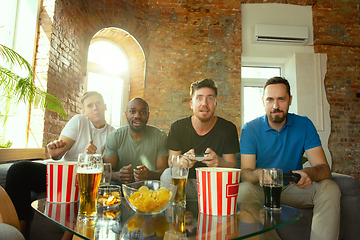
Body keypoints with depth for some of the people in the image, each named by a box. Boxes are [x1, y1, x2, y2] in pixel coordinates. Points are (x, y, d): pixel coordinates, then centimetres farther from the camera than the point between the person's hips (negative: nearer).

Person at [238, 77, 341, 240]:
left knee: (330, 188, -24)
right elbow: (245, 173, -15)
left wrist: (308, 173, -35)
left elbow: (324, 168, -10)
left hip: (293, 189, 2)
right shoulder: (250, 129, -8)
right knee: (243, 189, -33)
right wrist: (259, 174, -41)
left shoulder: (304, 125, -3)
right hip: (262, 190, -1)